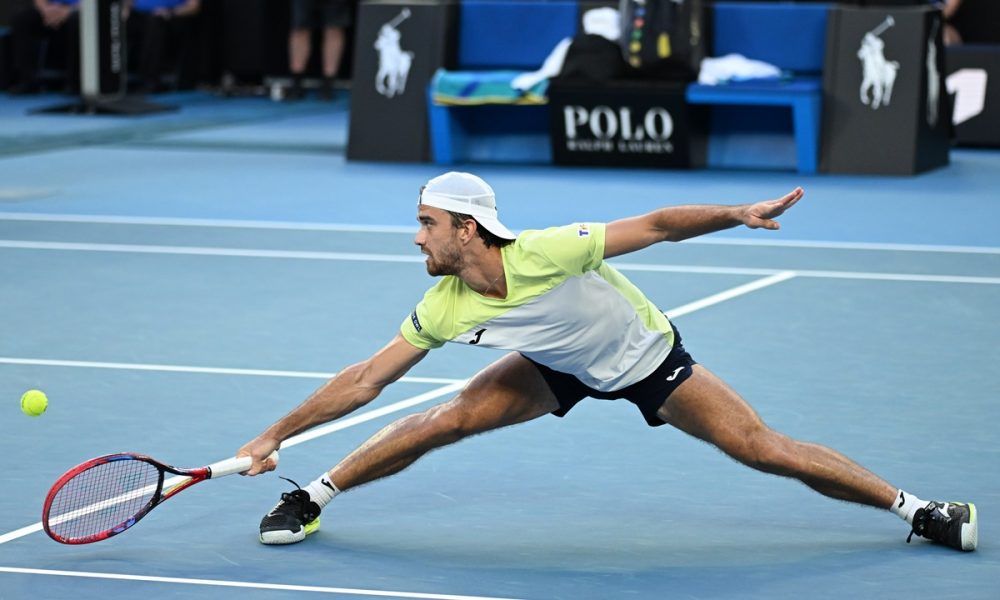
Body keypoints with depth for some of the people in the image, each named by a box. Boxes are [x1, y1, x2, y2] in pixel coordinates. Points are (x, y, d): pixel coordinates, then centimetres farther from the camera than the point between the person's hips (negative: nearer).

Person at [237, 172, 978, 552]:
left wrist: (738, 213, -40)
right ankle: (311, 498, 1)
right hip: (562, 369, 4)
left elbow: (655, 225, -29)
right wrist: (275, 435, -15)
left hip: (649, 357, -3)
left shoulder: (548, 252, -36)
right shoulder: (445, 308, -21)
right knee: (446, 419, -15)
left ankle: (917, 508, 2)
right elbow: (364, 380, -14)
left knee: (769, 450, -10)